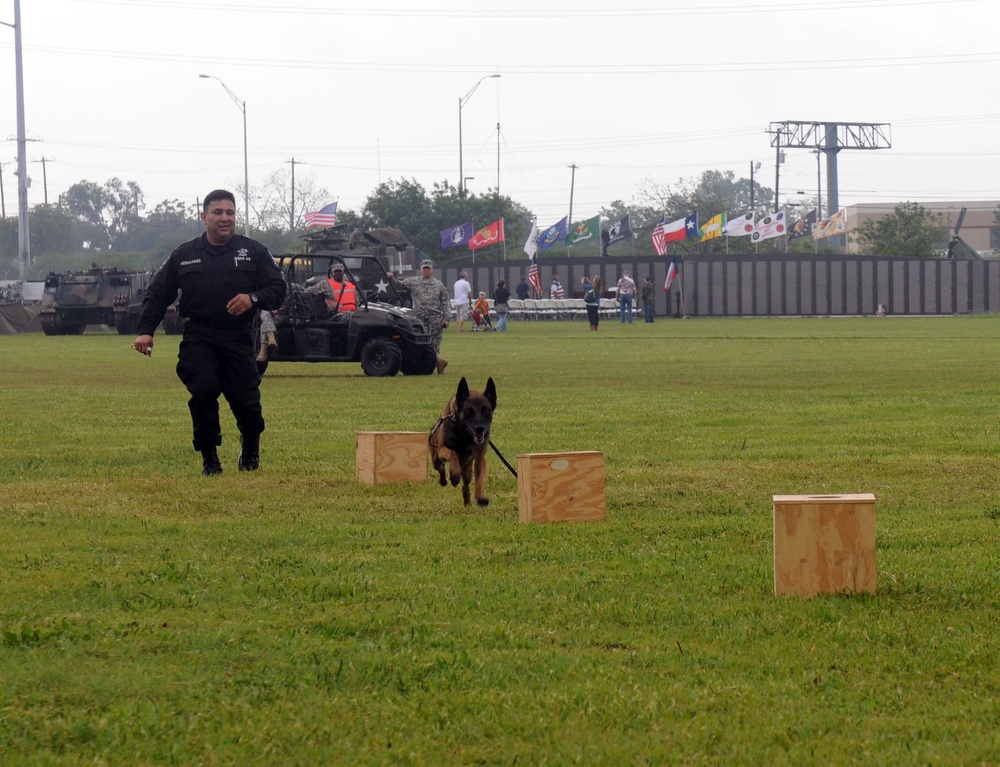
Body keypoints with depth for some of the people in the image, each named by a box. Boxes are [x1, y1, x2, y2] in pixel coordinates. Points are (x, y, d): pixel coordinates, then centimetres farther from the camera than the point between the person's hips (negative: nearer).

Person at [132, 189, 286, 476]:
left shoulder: (254, 252, 7)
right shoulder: (183, 256, 9)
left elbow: (278, 289, 4)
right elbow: (157, 294, 13)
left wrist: (254, 298, -16)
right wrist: (145, 330, 2)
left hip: (238, 339, 0)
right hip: (198, 340, 0)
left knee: (246, 399, -5)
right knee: (203, 392, -19)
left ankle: (250, 449, 28)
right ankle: (209, 457, -1)